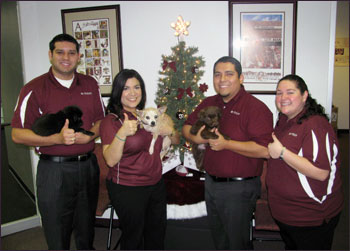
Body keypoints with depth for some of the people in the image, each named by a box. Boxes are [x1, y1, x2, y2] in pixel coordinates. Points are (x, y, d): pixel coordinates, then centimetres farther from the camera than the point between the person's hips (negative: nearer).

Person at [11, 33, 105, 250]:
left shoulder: (91, 85, 7)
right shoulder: (34, 89, -6)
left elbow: (101, 120, 12)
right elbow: (18, 134, -9)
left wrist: (89, 136, -9)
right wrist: (58, 138, -23)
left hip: (87, 166, 4)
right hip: (54, 169, -3)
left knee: (87, 230, 20)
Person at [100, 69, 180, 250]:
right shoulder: (111, 120, -11)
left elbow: (176, 141, 13)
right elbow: (110, 160, -20)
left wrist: (169, 131, -9)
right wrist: (122, 133, -34)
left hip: (156, 185, 6)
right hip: (127, 190, -6)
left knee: (157, 235, 20)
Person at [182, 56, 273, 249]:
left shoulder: (255, 107, -17)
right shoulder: (208, 103, 6)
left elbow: (265, 150, -26)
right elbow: (187, 127, 13)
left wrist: (226, 143, -26)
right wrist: (195, 137, -10)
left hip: (239, 188, -7)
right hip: (211, 181, 7)